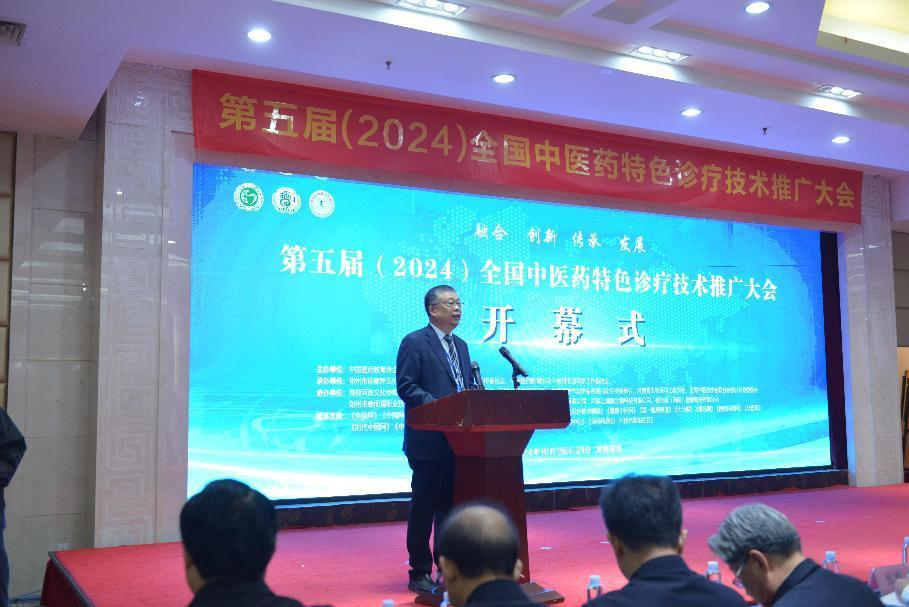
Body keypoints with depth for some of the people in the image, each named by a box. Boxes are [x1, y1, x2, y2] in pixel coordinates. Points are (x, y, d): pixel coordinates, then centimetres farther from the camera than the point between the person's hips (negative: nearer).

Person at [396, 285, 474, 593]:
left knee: (451, 507, 12)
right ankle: (419, 573, 12)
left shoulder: (461, 345, 17)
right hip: (429, 440, -7)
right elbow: (406, 387, -14)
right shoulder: (414, 342, -6)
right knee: (424, 508, 2)